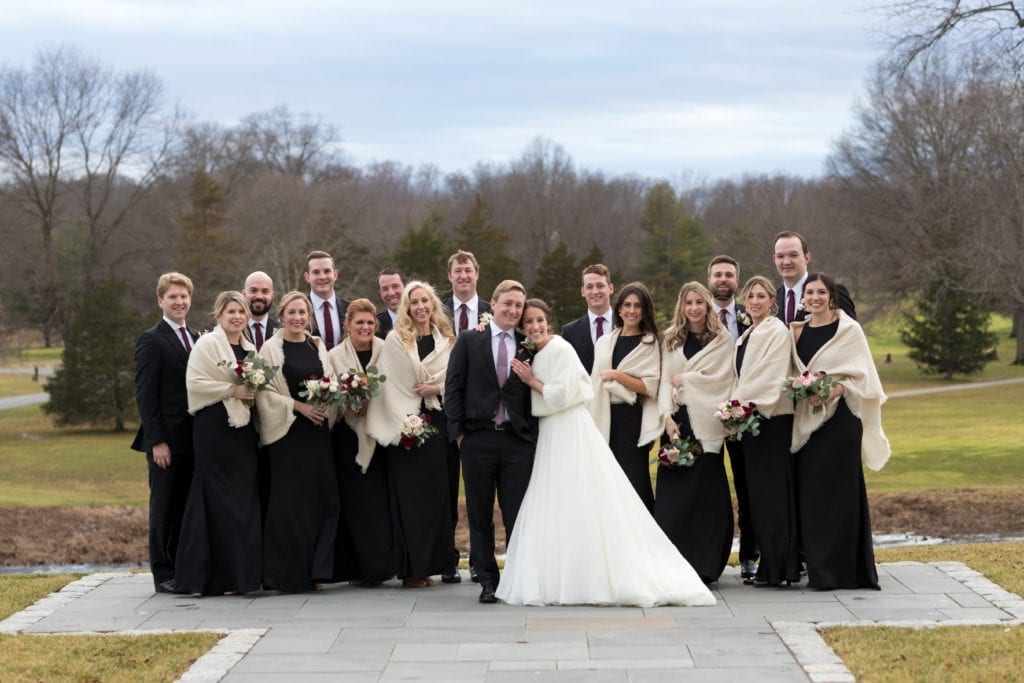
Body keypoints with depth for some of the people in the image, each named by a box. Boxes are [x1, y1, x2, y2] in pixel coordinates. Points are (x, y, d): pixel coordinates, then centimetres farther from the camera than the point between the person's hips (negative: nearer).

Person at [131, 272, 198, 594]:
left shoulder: (196, 339, 15)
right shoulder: (151, 341, -6)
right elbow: (145, 395, -11)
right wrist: (157, 441, -16)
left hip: (193, 438, 6)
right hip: (166, 439, -6)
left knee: (186, 507, 9)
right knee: (164, 507, 1)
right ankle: (163, 575, 7)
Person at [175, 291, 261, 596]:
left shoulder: (251, 349, 17)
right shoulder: (206, 345, -4)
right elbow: (195, 383, -13)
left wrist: (255, 395, 4)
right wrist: (232, 390, -16)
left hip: (244, 430, 7)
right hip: (215, 429, -7)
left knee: (245, 499, 6)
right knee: (219, 500, -5)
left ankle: (243, 573, 11)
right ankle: (220, 577, -2)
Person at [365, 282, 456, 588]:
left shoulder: (447, 340, 11)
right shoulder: (395, 341, 0)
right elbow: (389, 384, -4)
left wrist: (437, 388, -9)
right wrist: (403, 424, -12)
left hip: (437, 422, 4)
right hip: (404, 424, -4)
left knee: (435, 492, 4)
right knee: (408, 495, -3)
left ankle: (429, 564, 11)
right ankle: (410, 568, 0)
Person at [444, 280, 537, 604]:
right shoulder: (469, 340, 6)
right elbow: (453, 387, 4)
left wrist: (533, 434, 0)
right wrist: (458, 431, -3)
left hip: (517, 440, 0)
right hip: (478, 439, 0)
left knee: (518, 516, -1)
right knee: (480, 516, 5)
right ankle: (488, 582, 13)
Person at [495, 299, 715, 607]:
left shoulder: (560, 349, -12)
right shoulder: (532, 354, 13)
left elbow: (560, 397, -18)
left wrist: (532, 381, -8)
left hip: (570, 432, -9)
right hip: (549, 434, 9)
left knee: (579, 508, -7)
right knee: (552, 510, 8)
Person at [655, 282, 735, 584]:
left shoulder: (722, 340, 4)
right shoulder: (671, 340, 15)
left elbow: (719, 378, -6)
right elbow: (665, 380, 8)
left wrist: (683, 379, 0)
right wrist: (668, 417, -5)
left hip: (705, 422, -3)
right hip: (676, 420, 3)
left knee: (703, 493, -5)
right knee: (672, 489, -3)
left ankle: (703, 566, -1)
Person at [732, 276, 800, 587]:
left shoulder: (776, 331, -9)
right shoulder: (748, 335, 18)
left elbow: (771, 376, -17)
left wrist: (743, 406, -18)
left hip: (771, 419, -9)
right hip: (749, 419, 9)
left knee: (771, 491, -7)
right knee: (758, 493, 9)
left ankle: (777, 569, -4)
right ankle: (770, 566, 14)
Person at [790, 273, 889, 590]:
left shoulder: (848, 329, -2)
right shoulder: (798, 331, 12)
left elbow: (861, 374, -6)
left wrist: (834, 390, -20)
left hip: (839, 418, -5)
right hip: (807, 419, 5)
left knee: (839, 489, -5)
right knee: (810, 490, 5)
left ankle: (841, 569, -1)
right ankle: (817, 567, 12)